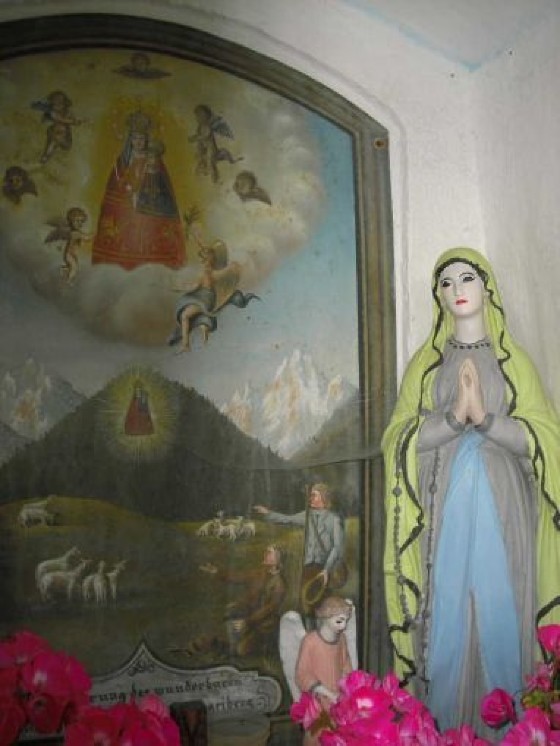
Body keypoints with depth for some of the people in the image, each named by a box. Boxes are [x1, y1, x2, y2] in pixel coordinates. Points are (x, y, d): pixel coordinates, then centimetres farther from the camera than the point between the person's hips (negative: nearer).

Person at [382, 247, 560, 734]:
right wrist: (455, 414, -16)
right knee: (446, 618, 1)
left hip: (502, 507, 0)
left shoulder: (513, 360, 9)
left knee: (501, 615, 0)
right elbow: (401, 440, 0)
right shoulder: (426, 362, 10)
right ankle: (444, 727, 16)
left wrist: (485, 416, -16)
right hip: (445, 507, 0)